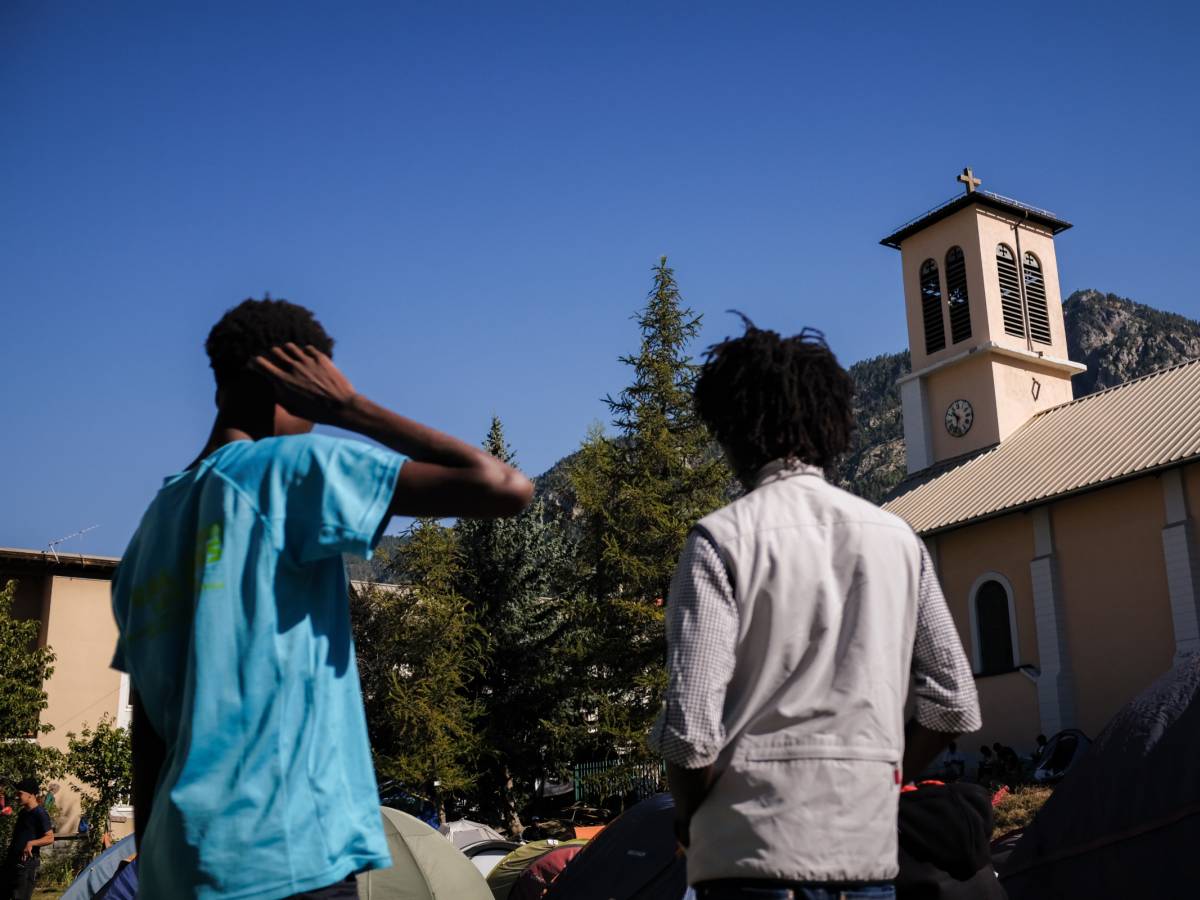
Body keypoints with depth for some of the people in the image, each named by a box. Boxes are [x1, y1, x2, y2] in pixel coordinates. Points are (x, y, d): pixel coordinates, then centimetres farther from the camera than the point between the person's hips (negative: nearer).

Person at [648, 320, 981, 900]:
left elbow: (691, 727, -15)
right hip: (869, 850, 5)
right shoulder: (896, 538, 5)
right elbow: (954, 704, 8)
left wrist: (688, 816, 4)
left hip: (757, 852, -4)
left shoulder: (725, 537, -9)